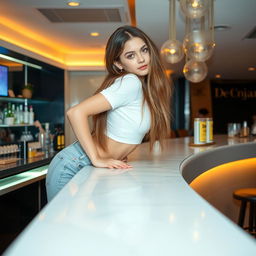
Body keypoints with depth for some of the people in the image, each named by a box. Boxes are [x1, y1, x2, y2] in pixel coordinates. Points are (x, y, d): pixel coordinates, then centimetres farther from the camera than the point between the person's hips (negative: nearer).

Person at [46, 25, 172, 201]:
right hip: (72, 168, -8)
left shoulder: (147, 87, 5)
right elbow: (76, 112, -29)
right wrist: (97, 160, -27)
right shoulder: (131, 83, -22)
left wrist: (120, 153, 8)